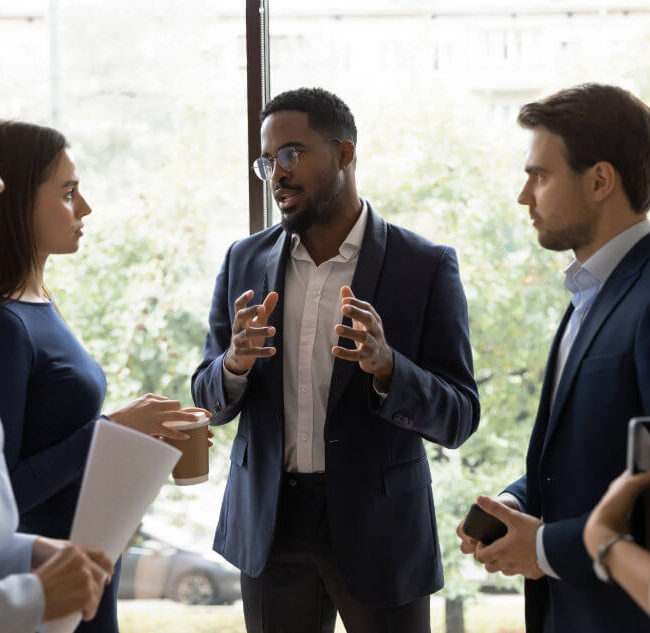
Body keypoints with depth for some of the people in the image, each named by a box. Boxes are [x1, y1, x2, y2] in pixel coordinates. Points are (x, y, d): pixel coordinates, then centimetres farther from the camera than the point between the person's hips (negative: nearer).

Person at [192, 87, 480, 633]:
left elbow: (459, 418, -8)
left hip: (378, 527, -3)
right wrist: (235, 364, -15)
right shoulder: (246, 261, 5)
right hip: (271, 525, 3)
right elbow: (209, 401, 8)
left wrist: (385, 365, -27)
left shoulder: (426, 266, -7)